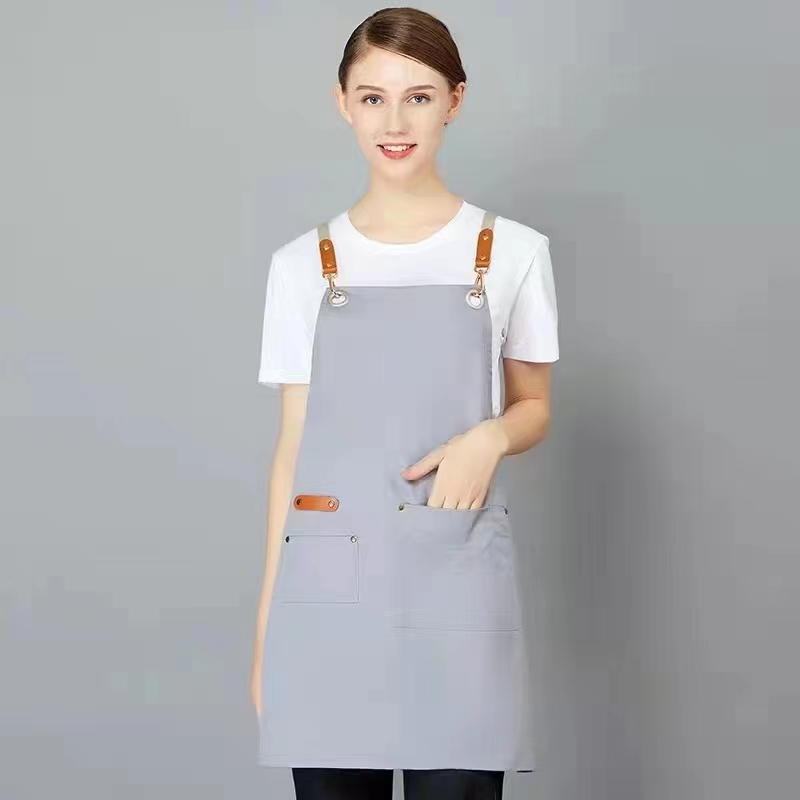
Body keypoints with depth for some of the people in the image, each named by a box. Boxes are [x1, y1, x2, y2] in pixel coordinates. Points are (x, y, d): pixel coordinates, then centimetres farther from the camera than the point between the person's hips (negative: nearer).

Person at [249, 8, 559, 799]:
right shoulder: (302, 265, 4)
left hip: (457, 581, -1)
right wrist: (268, 615, 3)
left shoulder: (512, 252, 2)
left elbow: (533, 408, 12)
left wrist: (490, 437, -11)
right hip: (329, 581, 1)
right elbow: (293, 446, 6)